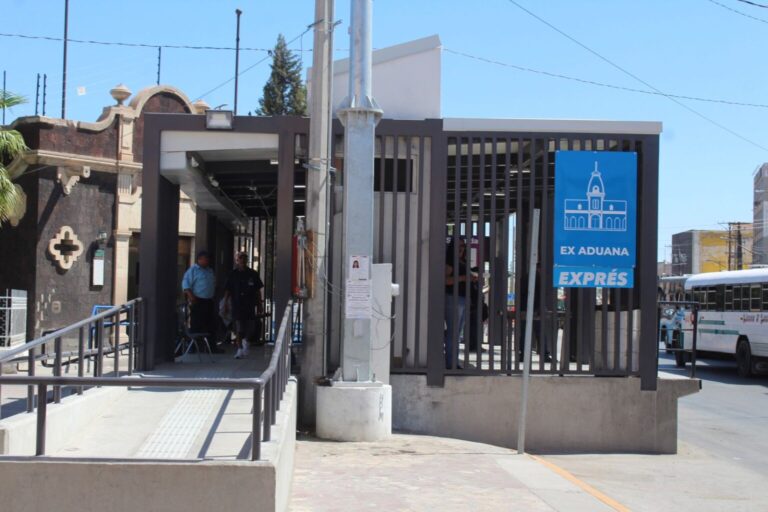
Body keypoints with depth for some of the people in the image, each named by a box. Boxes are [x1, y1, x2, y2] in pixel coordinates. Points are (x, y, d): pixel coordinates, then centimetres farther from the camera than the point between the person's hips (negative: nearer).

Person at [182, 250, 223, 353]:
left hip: (209, 301, 8)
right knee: (196, 325, -5)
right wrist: (191, 296, -22)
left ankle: (212, 346, 14)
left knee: (211, 325, 8)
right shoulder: (193, 270, -5)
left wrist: (212, 296, 15)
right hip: (197, 301, -8)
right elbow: (185, 284, -12)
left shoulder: (210, 271, 19)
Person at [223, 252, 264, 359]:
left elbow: (258, 291, 9)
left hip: (250, 305, 1)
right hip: (237, 304, -1)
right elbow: (227, 291, 4)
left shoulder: (253, 274, 5)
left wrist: (259, 305, 7)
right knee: (238, 328, -4)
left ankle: (245, 340, 32)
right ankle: (239, 349, 3)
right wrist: (225, 303, -3)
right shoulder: (233, 274, 3)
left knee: (250, 327, 2)